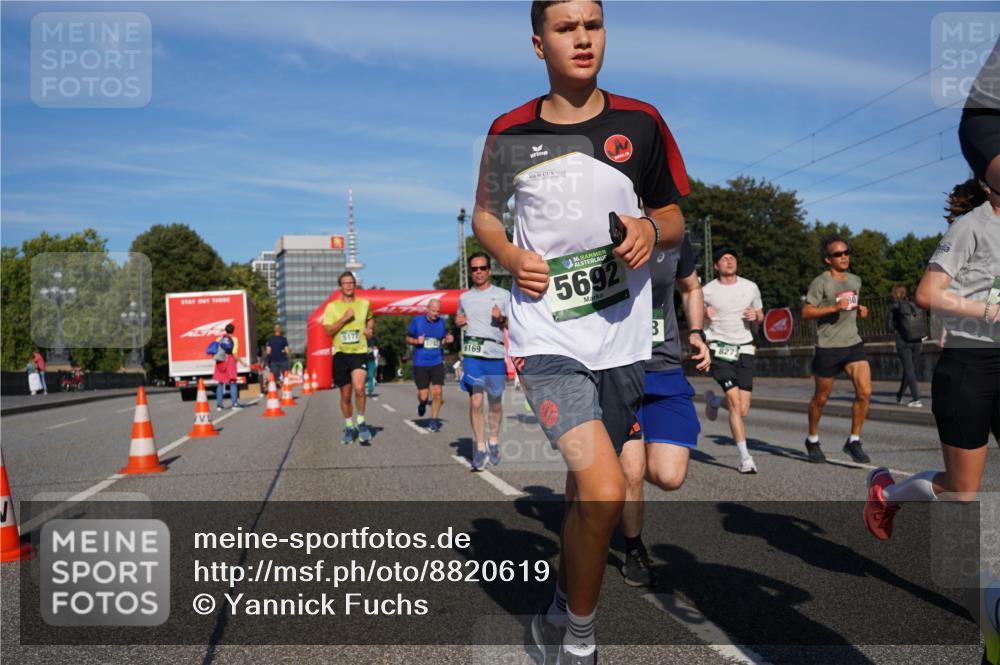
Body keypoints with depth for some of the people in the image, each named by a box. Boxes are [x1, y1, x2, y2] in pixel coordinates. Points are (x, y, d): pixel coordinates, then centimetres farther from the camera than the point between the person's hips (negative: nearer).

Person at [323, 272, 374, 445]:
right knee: (345, 395, 8)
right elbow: (328, 331, -7)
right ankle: (349, 427, 27)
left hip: (360, 352, 0)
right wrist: (344, 318, -17)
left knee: (359, 388, -23)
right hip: (340, 353, 1)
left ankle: (361, 422, -2)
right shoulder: (332, 307, 2)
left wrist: (370, 330, 8)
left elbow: (370, 319, 29)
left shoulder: (364, 304, 8)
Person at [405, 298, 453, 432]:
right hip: (420, 363, -2)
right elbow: (408, 338, 6)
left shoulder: (441, 322, 5)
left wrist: (448, 339, -6)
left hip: (437, 362, 2)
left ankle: (434, 421, 7)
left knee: (437, 391, -8)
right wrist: (417, 341, -14)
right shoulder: (417, 320, -2)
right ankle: (422, 404, 36)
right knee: (423, 395, -2)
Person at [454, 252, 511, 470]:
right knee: (475, 402, -9)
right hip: (472, 353, 1)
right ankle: (480, 447, 0)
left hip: (496, 354, -1)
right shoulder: (464, 297, 15)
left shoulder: (503, 295, 7)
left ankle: (494, 441, 28)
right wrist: (458, 322, 9)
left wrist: (501, 319, -14)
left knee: (495, 402, 8)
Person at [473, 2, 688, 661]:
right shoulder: (510, 133, 2)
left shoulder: (640, 123, 4)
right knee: (605, 490, -19)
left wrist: (652, 229, -10)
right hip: (546, 337, -2)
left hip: (622, 338, 3)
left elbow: (675, 218, 13)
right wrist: (511, 256, -5)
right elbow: (485, 214, 16)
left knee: (586, 491, 13)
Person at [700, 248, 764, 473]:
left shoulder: (751, 287, 8)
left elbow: (760, 315, 19)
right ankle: (745, 457, -6)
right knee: (735, 403, -15)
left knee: (743, 411, 0)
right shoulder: (707, 291, 0)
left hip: (744, 350, 3)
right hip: (720, 350, -3)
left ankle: (713, 400, 34)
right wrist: (704, 313, -11)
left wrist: (755, 316, -4)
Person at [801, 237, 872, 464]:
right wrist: (833, 307, -23)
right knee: (821, 398, 8)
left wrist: (861, 311, 7)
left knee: (865, 392, -11)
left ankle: (854, 441, 4)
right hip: (827, 347, -5)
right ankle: (812, 440, 28)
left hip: (853, 344, 5)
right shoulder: (820, 282, -8)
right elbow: (806, 313, -12)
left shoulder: (855, 280, 12)